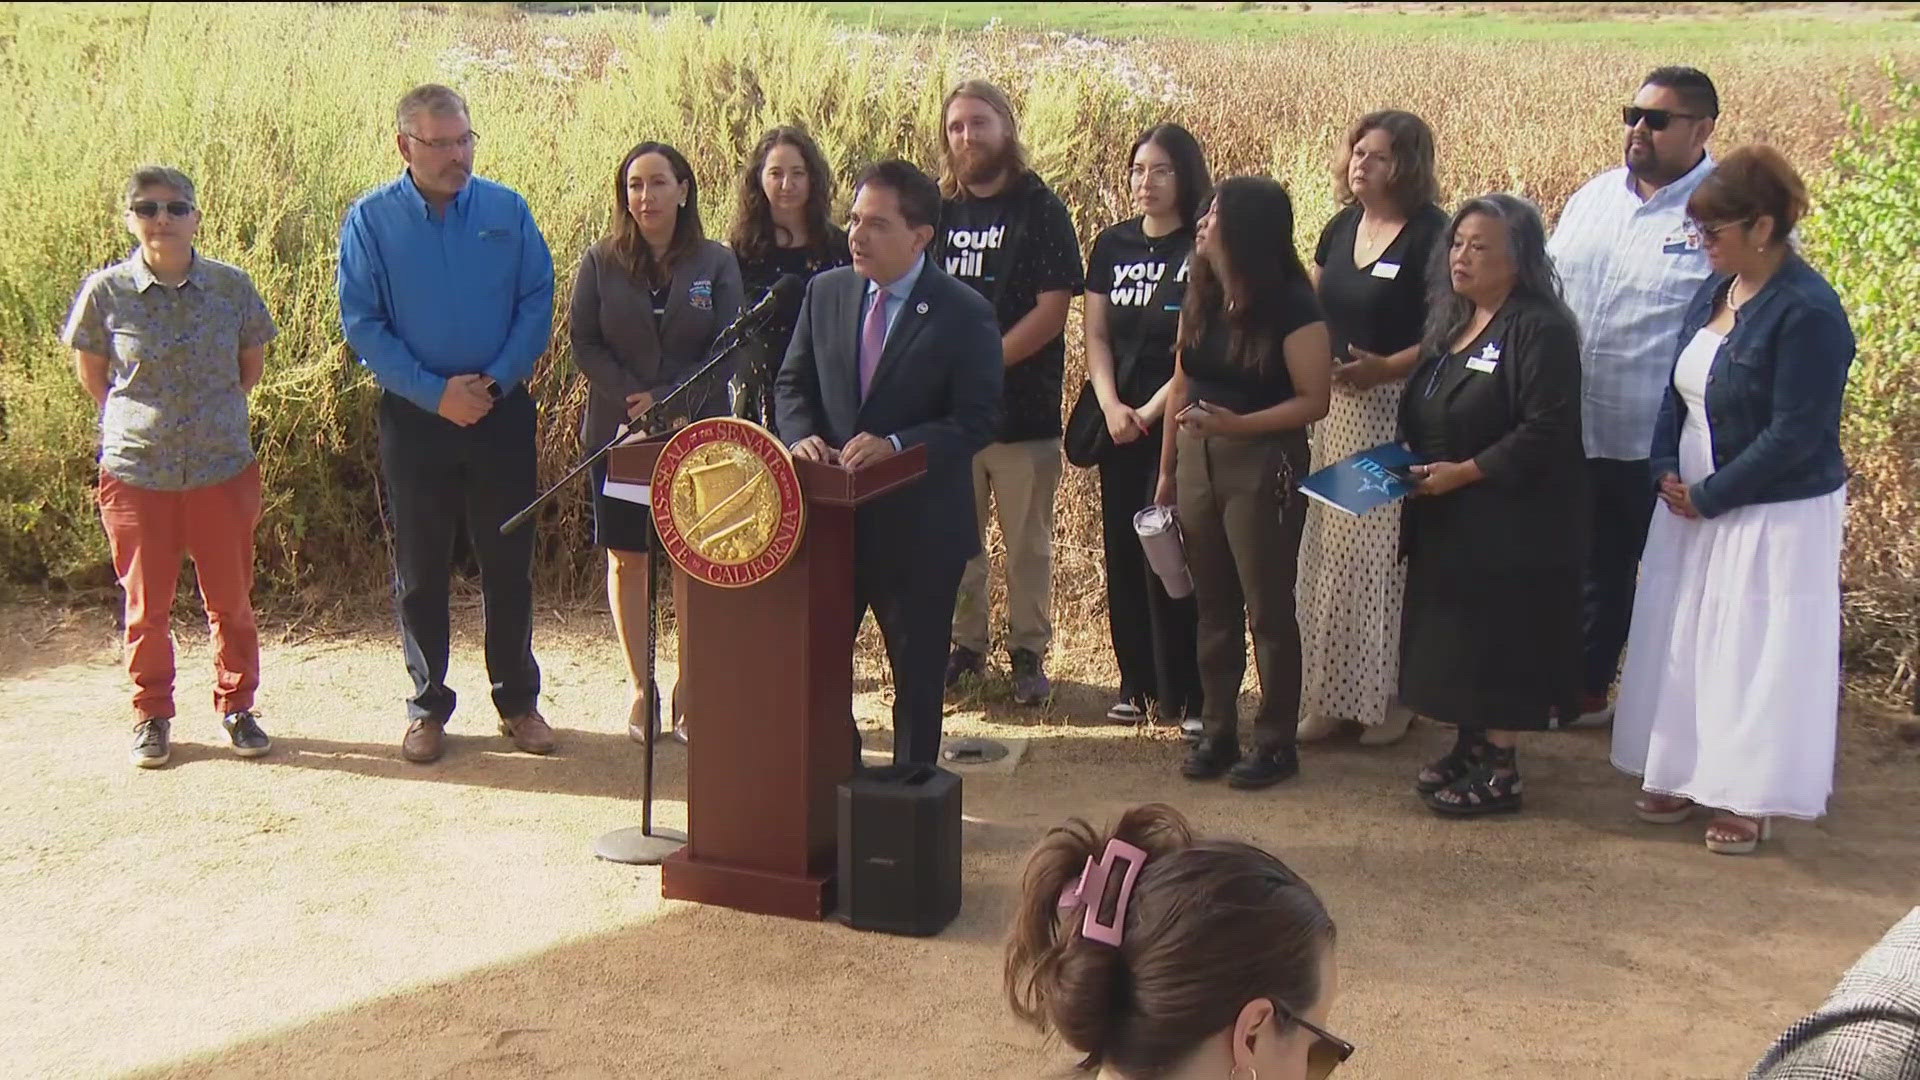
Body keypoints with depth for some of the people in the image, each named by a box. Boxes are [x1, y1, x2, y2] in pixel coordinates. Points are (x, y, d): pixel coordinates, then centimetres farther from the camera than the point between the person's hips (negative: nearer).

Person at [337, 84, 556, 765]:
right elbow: (362, 324, -6)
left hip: (501, 408, 1)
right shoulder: (371, 220, -3)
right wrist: (436, 393, -14)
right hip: (413, 415, -1)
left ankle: (518, 699, 20)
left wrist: (495, 381, -13)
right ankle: (427, 706, 19)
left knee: (509, 560, 7)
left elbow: (538, 301, -1)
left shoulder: (507, 210, 1)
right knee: (420, 567, 7)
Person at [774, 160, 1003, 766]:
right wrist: (802, 436, -11)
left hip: (919, 526, -4)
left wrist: (895, 445, -27)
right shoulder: (826, 293, 5)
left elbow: (976, 419, -13)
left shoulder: (964, 314, -10)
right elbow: (792, 384, 11)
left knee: (916, 674, 9)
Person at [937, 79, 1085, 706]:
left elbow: (1054, 308, -10)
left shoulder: (1040, 209, -3)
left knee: (1027, 542, 4)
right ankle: (965, 643, 22)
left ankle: (1029, 653, 15)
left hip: (1024, 407, -3)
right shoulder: (940, 210, 10)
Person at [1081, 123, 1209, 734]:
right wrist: (1112, 407, -7)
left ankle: (1189, 693, 3)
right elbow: (1095, 335, 8)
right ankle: (1137, 683, 17)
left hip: (1182, 424, -5)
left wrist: (1150, 414, -13)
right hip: (1119, 423, 5)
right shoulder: (1112, 246, 10)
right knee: (1124, 551, 7)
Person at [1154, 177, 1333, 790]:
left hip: (1263, 467, -6)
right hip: (1198, 462, 6)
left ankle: (1276, 742, 13)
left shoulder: (1291, 307, -12)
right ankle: (1218, 732, 23)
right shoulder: (1201, 300, 8)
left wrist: (1238, 424, -24)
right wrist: (1167, 473, 13)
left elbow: (1314, 400, -14)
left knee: (1267, 608, 2)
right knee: (1213, 606, 13)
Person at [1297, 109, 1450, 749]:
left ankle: (1391, 696, 10)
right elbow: (1312, 314, 18)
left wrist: (1386, 368, -25)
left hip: (1396, 413, -7)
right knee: (1327, 549, 9)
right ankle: (1329, 694, 19)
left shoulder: (1430, 235, -10)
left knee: (1383, 550, -3)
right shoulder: (1341, 229, 12)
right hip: (1333, 409, 7)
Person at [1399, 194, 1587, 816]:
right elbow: (1422, 417, 23)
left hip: (1510, 526, -9)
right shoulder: (1450, 325, 14)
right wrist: (1415, 466, 4)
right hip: (1447, 525, 9)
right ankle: (1470, 748, 27)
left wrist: (1465, 472, -21)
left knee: (1498, 644, -2)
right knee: (1456, 644, 14)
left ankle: (1499, 771, 8)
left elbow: (1546, 433, -22)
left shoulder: (1540, 330, -14)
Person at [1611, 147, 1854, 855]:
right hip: (1694, 507, 8)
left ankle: (1750, 801, 13)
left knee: (1755, 652, 0)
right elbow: (1679, 391, 14)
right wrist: (1667, 471, -1)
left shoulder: (1807, 313, -19)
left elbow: (1795, 435, -21)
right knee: (1687, 642, 14)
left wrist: (1709, 497, -15)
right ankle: (1688, 777, 29)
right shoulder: (1716, 293, 6)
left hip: (1775, 517, -8)